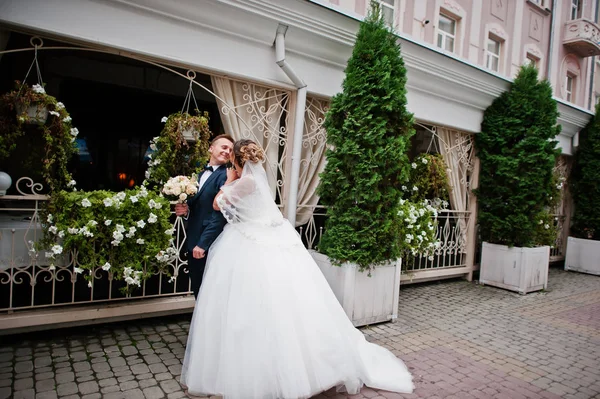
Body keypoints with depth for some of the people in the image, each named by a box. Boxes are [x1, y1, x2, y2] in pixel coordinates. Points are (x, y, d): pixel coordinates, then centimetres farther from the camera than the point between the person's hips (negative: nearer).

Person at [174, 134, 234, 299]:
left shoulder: (226, 176, -13)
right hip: (193, 242, 8)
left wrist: (203, 243, -21)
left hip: (209, 244, -8)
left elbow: (220, 213, -20)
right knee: (198, 290, 19)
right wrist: (186, 209, -3)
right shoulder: (201, 174, 13)